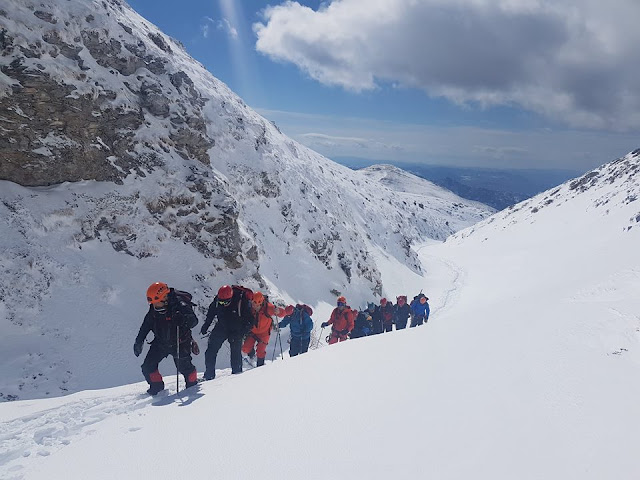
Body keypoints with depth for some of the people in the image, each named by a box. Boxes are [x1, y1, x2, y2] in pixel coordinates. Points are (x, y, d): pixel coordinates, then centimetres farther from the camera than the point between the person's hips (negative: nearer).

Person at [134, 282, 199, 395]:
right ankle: (157, 387, 24)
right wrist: (139, 341, 10)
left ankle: (192, 385, 24)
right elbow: (146, 325, 10)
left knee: (184, 367, -5)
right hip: (160, 343, 5)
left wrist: (183, 319, -53)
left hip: (179, 344, -5)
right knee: (148, 367, 1)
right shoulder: (154, 309, -6)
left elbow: (194, 321, -32)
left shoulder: (180, 305, -25)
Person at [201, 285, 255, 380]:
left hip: (236, 330, -4)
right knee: (211, 350, -1)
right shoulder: (218, 299, -16)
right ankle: (209, 375, 9)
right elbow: (211, 311, 7)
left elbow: (249, 322, -20)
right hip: (221, 327, 4)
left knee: (235, 351, -8)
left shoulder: (242, 302, -29)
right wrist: (206, 325, 8)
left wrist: (240, 334, -27)